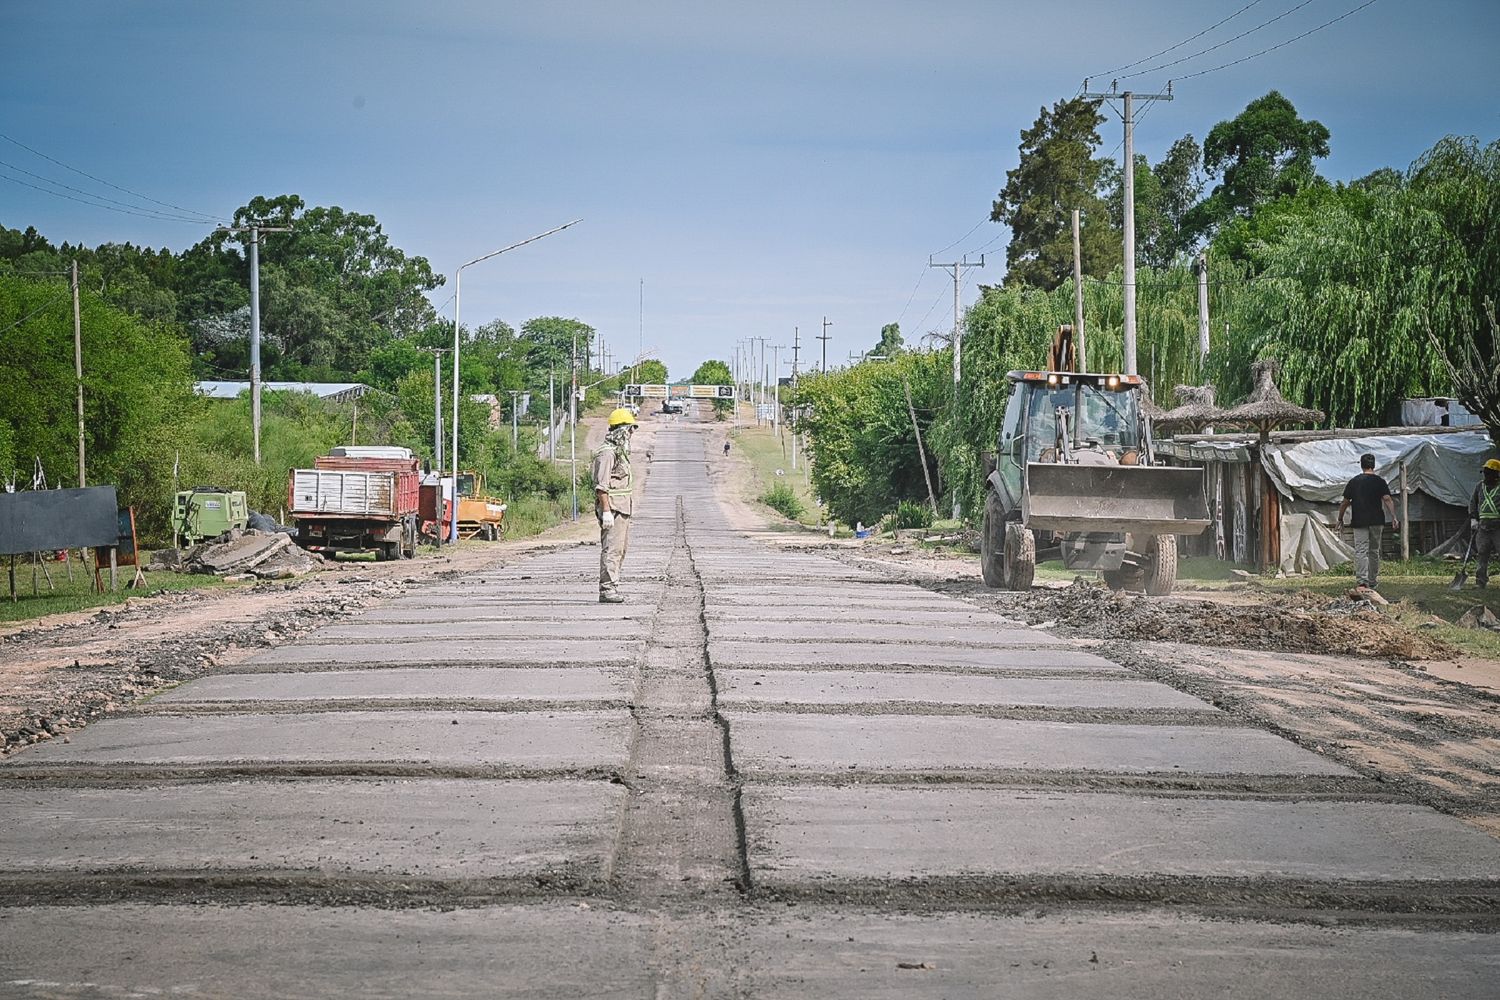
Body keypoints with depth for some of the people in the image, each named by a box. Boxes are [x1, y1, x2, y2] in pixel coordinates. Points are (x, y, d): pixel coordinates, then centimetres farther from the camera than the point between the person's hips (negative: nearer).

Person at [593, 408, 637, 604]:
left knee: (620, 549, 12)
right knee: (611, 549, -12)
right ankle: (607, 590, -12)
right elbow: (601, 485, -19)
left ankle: (611, 588, 16)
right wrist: (606, 511, -24)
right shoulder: (607, 452, -14)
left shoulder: (620, 451, 19)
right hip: (612, 507, -11)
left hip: (623, 507, 11)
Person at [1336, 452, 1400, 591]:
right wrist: (1394, 517, -13)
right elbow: (1387, 499, -10)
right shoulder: (1380, 482, 2)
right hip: (1376, 521, 1)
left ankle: (1361, 580, -24)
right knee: (1374, 551, 12)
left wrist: (1340, 519, 17)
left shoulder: (1354, 482, 4)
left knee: (1360, 551, -7)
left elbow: (1345, 503, 6)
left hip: (1359, 522, -1)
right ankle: (1373, 583, 18)